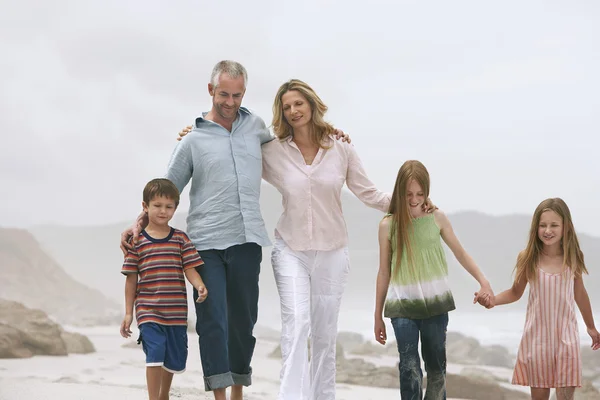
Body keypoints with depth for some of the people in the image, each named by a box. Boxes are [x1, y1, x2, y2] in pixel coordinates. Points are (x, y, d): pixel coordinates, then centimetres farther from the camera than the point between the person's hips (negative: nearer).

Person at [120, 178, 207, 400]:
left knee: (174, 358, 14)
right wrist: (128, 313, 2)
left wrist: (200, 286, -22)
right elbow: (131, 279, 3)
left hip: (176, 311, 3)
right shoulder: (137, 241, 0)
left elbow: (190, 268, 0)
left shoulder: (181, 239, 4)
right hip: (148, 312, -3)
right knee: (155, 352, -17)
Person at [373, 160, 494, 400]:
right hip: (402, 305, -1)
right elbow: (384, 272, 6)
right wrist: (378, 315, 9)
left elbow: (460, 253, 12)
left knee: (436, 366, 9)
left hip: (435, 302, 1)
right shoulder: (388, 225, -1)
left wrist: (483, 282, 1)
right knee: (409, 368, -10)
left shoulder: (437, 218, 1)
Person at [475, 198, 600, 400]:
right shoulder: (527, 257, -8)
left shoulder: (573, 258, -5)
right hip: (537, 335, 0)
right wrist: (493, 299, -17)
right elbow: (516, 292, 4)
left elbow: (580, 293, 10)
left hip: (566, 335, 0)